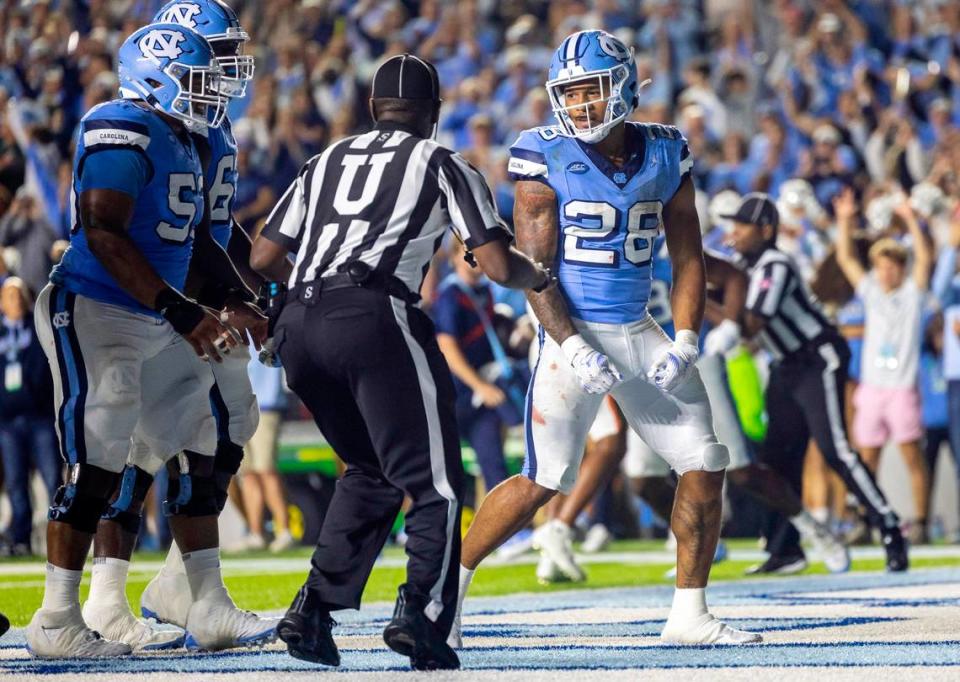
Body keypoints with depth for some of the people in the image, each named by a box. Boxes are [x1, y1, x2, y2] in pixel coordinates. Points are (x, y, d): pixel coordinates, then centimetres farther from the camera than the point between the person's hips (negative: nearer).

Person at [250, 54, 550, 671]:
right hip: (374, 318, -5)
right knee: (437, 484, 0)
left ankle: (314, 609, 13)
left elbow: (263, 259, 23)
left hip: (299, 327, 5)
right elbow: (498, 266, 6)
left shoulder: (328, 161, 24)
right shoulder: (443, 165, 13)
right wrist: (541, 275, 27)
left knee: (371, 472, 24)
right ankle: (420, 611, -22)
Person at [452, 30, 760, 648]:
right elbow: (533, 268, -10)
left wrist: (685, 342, -5)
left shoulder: (665, 155, 3)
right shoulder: (546, 158, -9)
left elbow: (688, 257, 8)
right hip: (573, 332, -5)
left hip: (640, 334, 5)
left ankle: (690, 614, 13)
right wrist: (572, 347, -20)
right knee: (543, 481, -9)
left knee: (706, 468, 2)